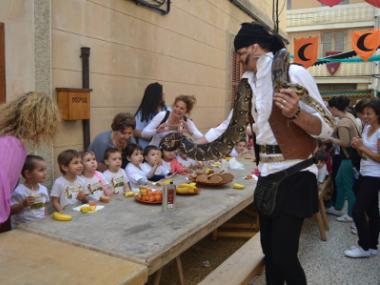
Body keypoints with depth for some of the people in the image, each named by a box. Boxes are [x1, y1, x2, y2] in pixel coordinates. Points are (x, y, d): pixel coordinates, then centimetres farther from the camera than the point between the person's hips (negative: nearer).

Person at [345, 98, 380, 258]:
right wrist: (357, 146, -6)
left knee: (357, 211, -7)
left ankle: (365, 247, 7)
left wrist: (362, 147, -20)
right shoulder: (367, 128, 9)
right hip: (365, 174, 8)